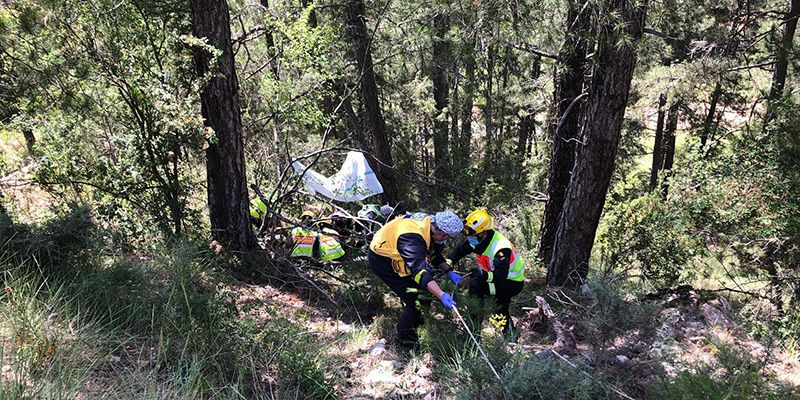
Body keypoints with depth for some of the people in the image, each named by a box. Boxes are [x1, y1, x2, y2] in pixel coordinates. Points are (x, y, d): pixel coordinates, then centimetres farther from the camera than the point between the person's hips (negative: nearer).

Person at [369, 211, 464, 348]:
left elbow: (435, 255, 7)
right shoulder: (413, 238, -38)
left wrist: (449, 272, -4)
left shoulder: (430, 223, -9)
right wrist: (442, 295, -54)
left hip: (393, 253, 9)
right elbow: (420, 271, -46)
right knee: (413, 298, -10)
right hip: (381, 260, -9)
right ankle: (405, 339, 8)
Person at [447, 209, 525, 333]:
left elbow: (501, 276, -38)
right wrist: (447, 263, -21)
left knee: (476, 286, -24)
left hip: (512, 282, -8)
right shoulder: (478, 238, -11)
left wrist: (485, 275, -50)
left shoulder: (501, 248, -34)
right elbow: (460, 250, -7)